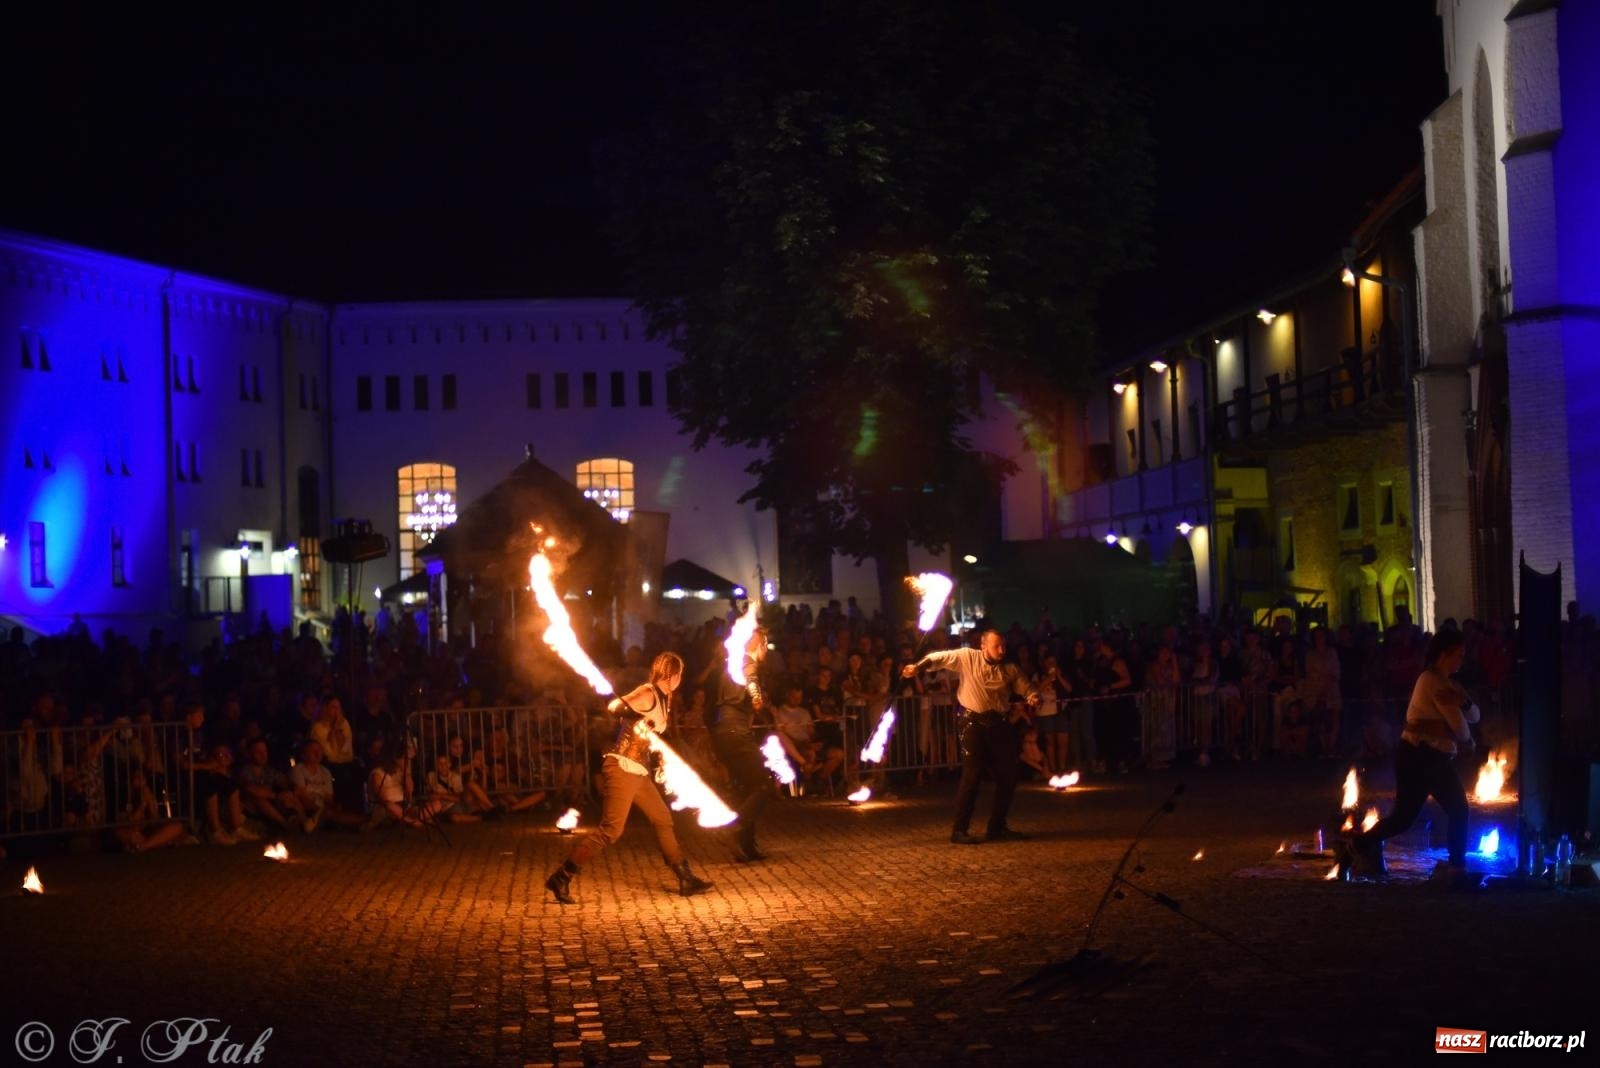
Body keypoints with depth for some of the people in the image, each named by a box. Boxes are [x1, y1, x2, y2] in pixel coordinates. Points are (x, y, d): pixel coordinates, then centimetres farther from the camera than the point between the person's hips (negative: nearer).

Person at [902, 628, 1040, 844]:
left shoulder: (1009, 670, 11)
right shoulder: (967, 657, -2)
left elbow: (1026, 687, 17)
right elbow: (940, 657, -7)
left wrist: (1033, 696, -8)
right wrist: (918, 666, -26)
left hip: (1000, 724, 5)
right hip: (974, 723, -5)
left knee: (1007, 776, 8)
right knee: (971, 775, -9)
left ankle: (997, 826, 24)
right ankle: (959, 830, -3)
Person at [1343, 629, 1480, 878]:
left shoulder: (1445, 682, 16)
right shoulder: (1432, 681, -14)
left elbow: (1473, 716, 8)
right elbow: (1458, 724, -16)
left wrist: (1463, 701, -15)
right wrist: (1467, 741, 5)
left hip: (1436, 759, 10)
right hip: (1417, 757, -10)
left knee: (1459, 810, 2)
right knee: (1405, 816, -4)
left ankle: (1457, 866, 8)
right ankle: (1361, 844, 16)